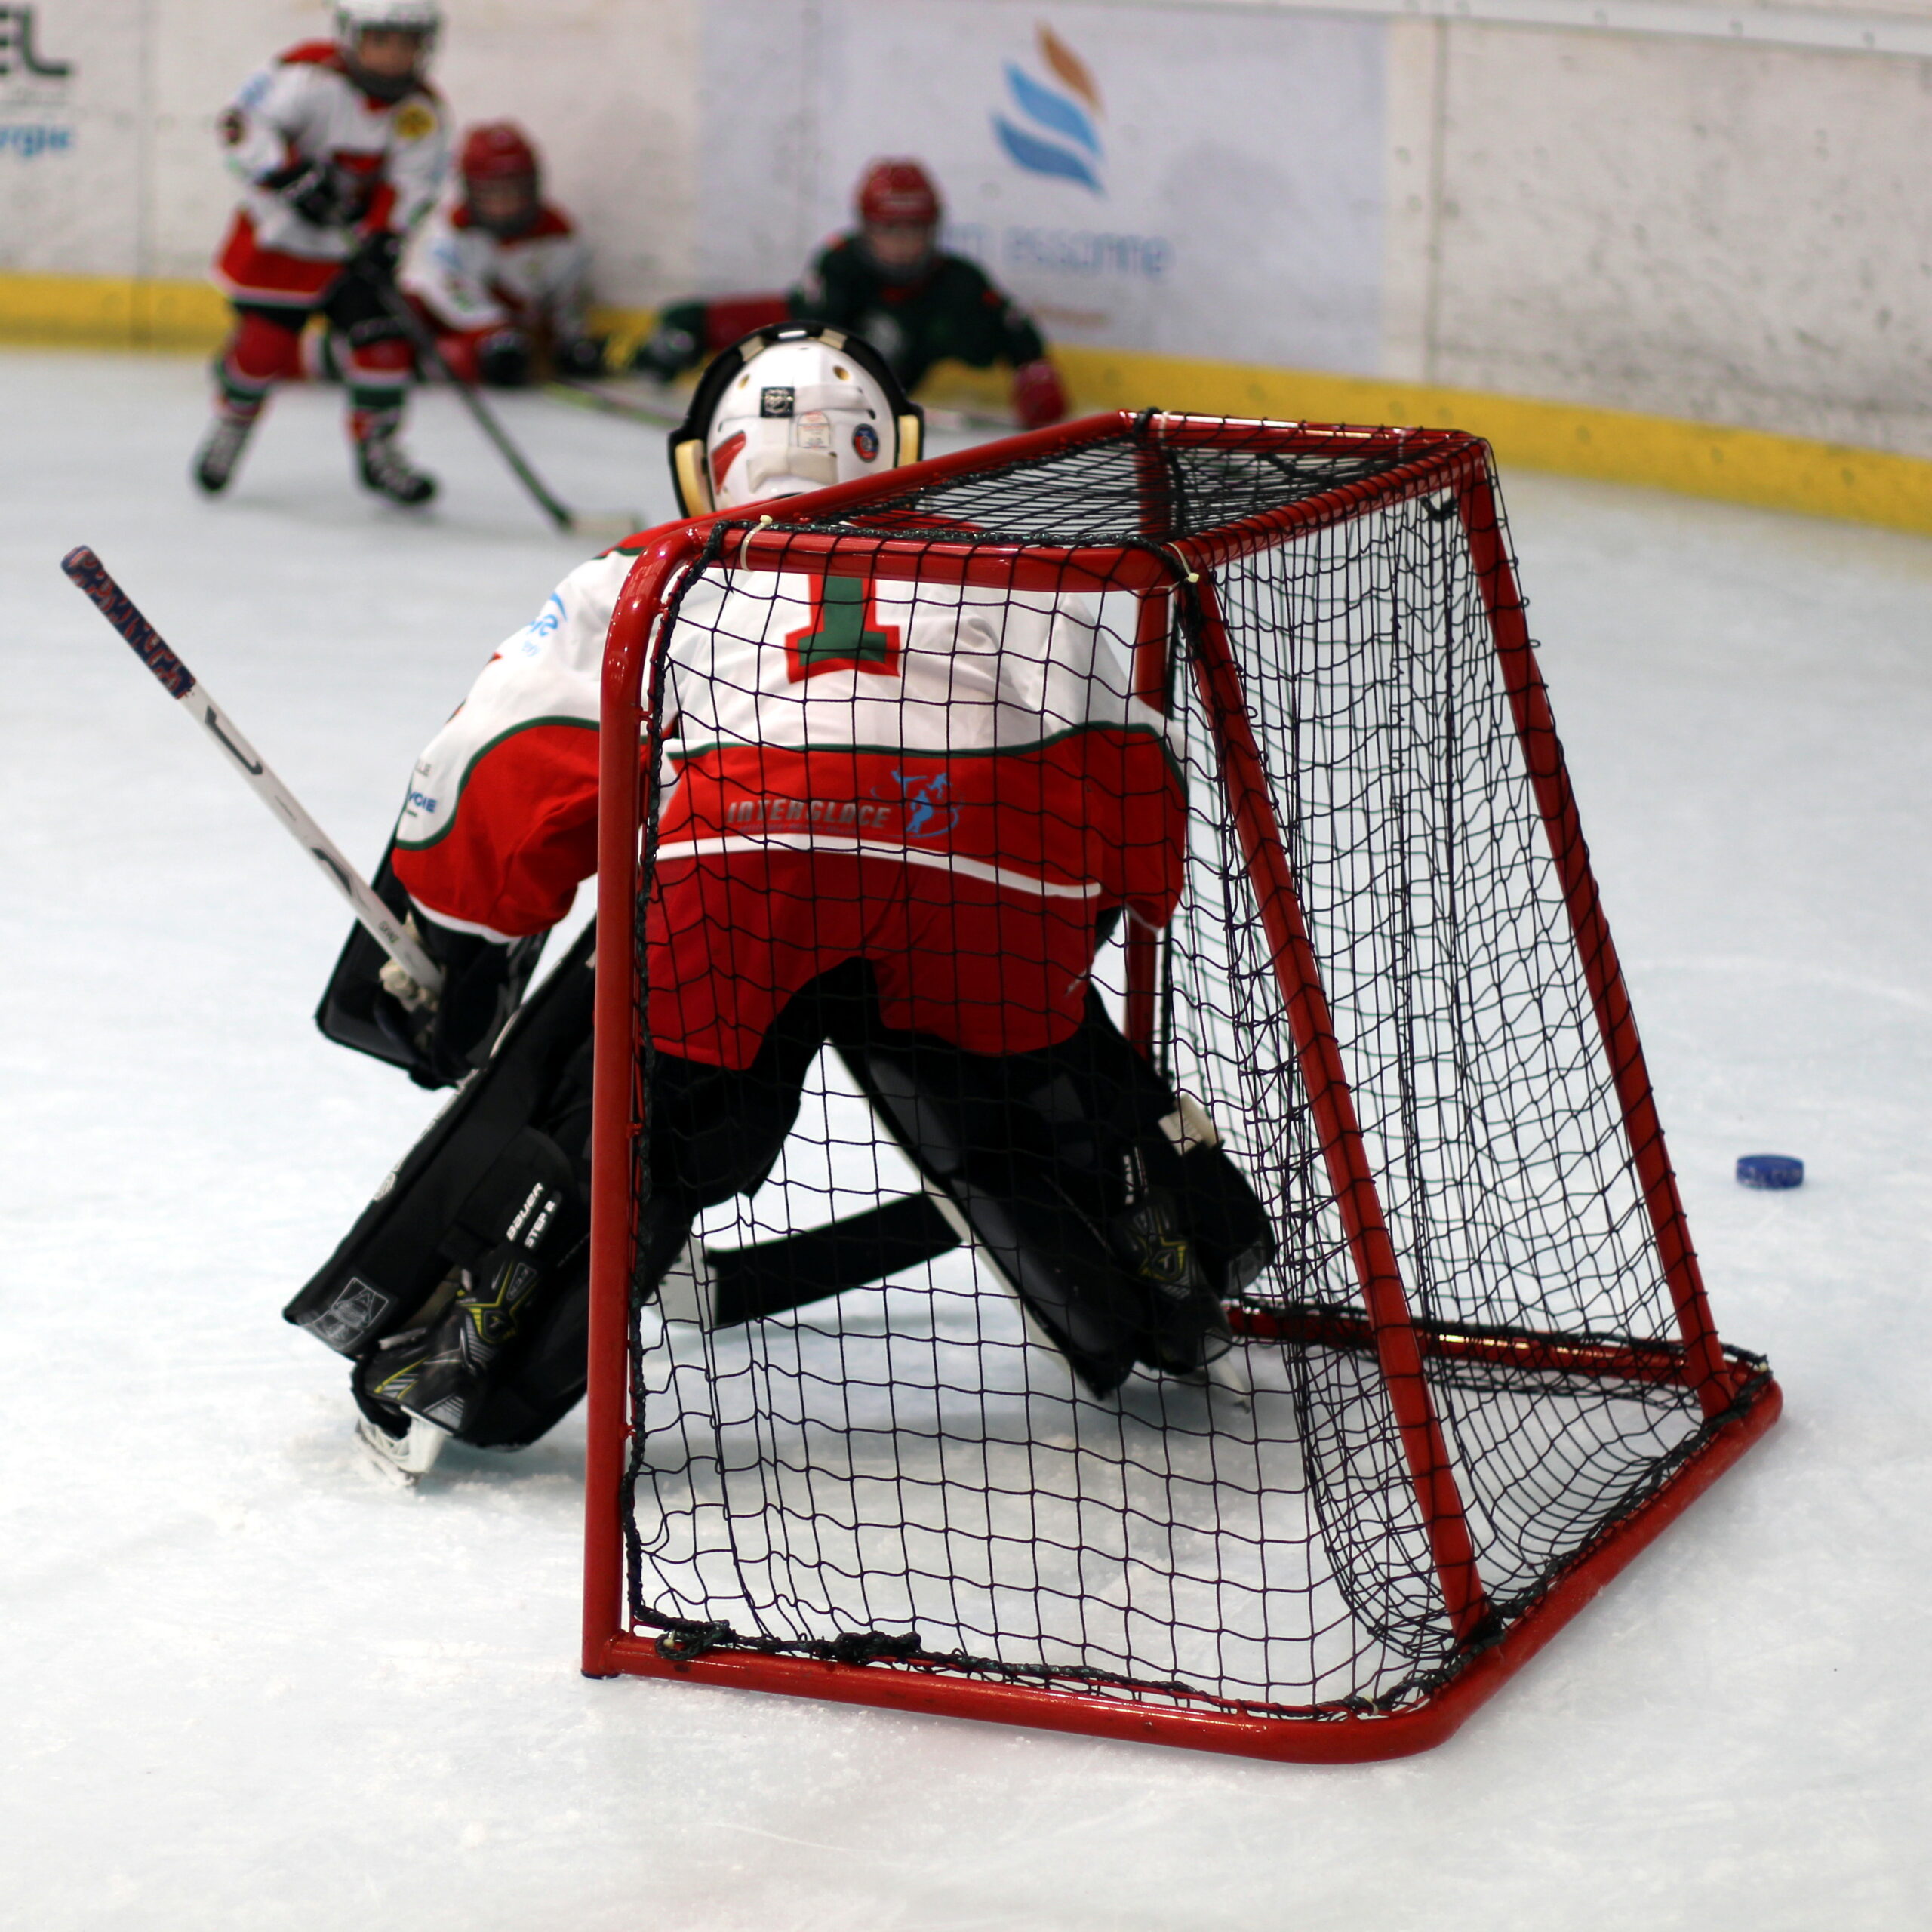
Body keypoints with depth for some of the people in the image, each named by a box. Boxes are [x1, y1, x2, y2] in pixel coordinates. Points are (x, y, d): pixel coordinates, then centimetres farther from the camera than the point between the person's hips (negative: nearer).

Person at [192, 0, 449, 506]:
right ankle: (231, 425, 27)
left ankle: (379, 451, 11)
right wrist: (292, 174, -41)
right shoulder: (312, 75, -22)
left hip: (355, 241, 4)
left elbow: (412, 181, -10)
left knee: (383, 338, -8)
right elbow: (245, 124, -28)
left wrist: (382, 238, -25)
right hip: (278, 236, -3)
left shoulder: (420, 108, -7)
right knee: (265, 342, -4)